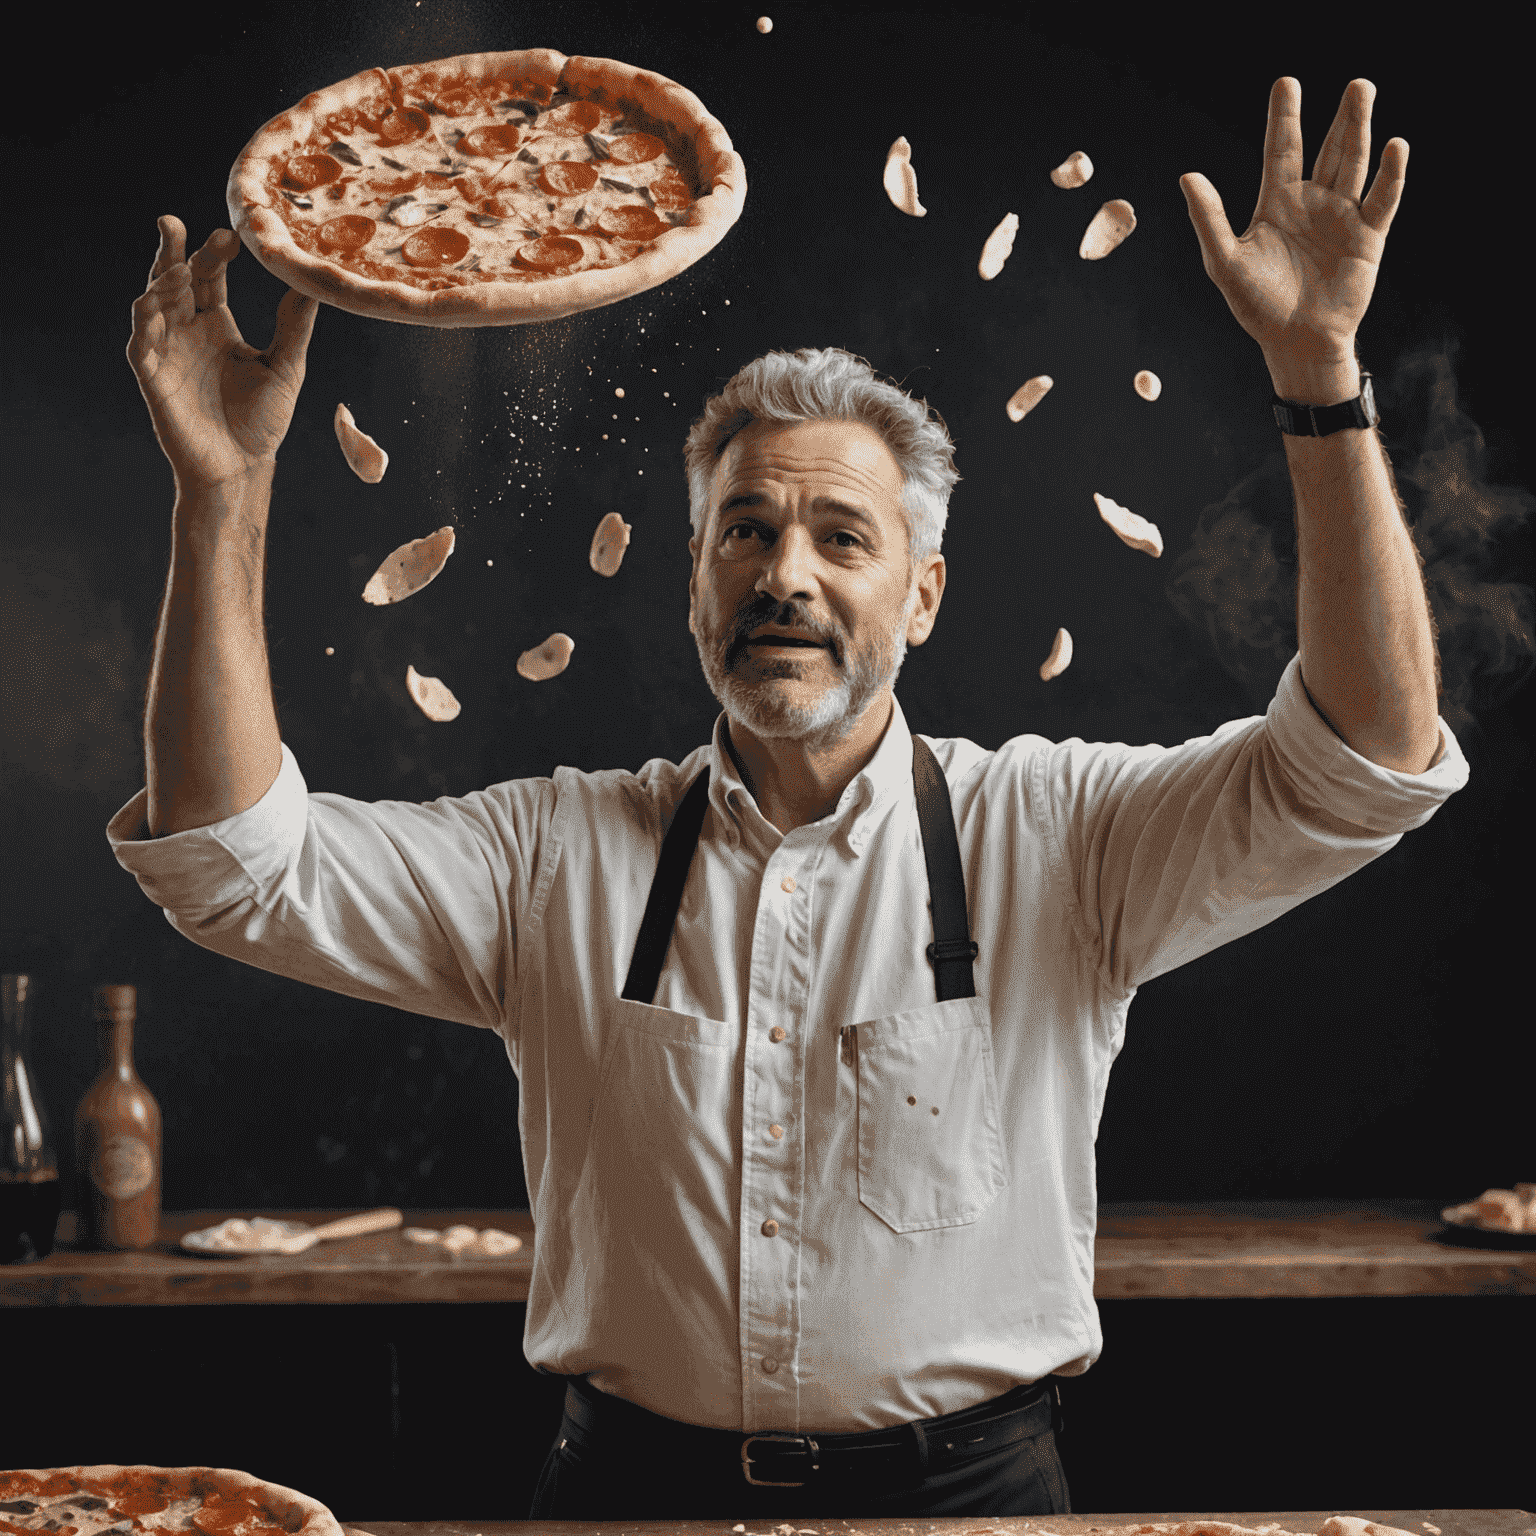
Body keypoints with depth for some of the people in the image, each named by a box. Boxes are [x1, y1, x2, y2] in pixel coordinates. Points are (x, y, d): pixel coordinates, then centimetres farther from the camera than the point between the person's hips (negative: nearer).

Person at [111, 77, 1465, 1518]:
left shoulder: (1046, 835, -2)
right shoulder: (559, 855, 3)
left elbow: (1370, 761, -12)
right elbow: (235, 862, -4)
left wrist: (1318, 369, -21)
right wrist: (224, 488, -13)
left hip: (967, 1482, -1)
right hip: (633, 1484, 2)